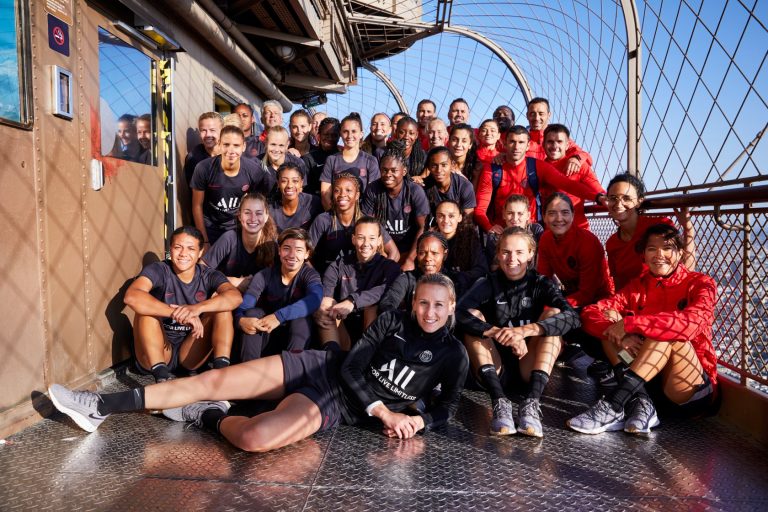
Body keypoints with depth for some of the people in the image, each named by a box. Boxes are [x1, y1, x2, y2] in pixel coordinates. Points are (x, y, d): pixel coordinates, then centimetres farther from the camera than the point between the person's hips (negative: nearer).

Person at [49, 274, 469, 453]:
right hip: (322, 368, 3)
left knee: (253, 438, -31)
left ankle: (208, 417, 4)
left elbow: (447, 409, 6)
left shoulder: (453, 354, 1)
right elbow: (350, 367, -1)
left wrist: (415, 421, -15)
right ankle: (101, 407, 4)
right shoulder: (391, 322, 4)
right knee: (211, 379, -6)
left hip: (339, 407, -3)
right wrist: (383, 411, -11)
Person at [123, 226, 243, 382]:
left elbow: (235, 297, -25)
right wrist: (177, 313, -42)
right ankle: (161, 375, -34)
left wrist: (198, 308, -42)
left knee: (220, 302, -15)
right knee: (146, 307, -25)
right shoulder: (158, 270, -10)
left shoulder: (209, 276, -3)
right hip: (155, 354, -1)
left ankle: (221, 368, -27)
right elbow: (131, 297, -32)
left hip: (190, 354, 2)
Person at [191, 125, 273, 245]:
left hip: (239, 228, 1)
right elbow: (197, 205, -10)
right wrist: (204, 241, -9)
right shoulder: (203, 169, -20)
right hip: (210, 228, 0)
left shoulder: (254, 170, -19)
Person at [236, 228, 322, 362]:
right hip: (265, 336, 2)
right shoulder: (264, 275, -6)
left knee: (301, 319, -30)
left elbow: (314, 299, -34)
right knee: (254, 313, -24)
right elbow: (244, 305, -20)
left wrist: (279, 316, -46)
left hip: (297, 336, -2)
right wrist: (240, 319, -45)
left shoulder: (310, 275, -10)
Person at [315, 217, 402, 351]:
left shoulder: (389, 267, 4)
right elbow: (323, 293, -9)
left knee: (372, 305, -26)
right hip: (343, 328, 2)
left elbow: (387, 290, -21)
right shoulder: (338, 266, 10)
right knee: (327, 307, -22)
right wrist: (321, 309, -33)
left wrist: (353, 301, -36)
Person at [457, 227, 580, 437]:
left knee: (553, 313, -17)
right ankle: (499, 401, -37)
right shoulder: (488, 284, -1)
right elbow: (460, 313, -23)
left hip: (530, 365, 0)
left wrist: (524, 330, -36)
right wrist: (500, 333, -36)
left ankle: (531, 402, -34)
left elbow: (572, 317, -21)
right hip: (495, 366, 0)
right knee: (474, 316, -19)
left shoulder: (540, 284, 0)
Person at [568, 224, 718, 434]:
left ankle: (612, 406, -33)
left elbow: (691, 323, -29)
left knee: (666, 334, -29)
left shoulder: (700, 284, -4)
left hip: (693, 390, -4)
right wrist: (622, 334, -28)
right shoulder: (638, 286, 5)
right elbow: (590, 313, -9)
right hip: (651, 383, 4)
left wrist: (629, 324, -29)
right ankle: (641, 403, -26)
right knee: (611, 324, -10)